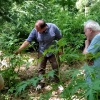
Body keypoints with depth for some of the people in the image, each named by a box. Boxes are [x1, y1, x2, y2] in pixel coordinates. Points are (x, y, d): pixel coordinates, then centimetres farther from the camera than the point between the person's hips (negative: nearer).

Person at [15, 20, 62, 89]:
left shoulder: (53, 27, -24)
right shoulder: (35, 30, -22)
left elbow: (59, 38, -10)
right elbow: (28, 41, -17)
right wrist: (18, 50, -19)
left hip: (52, 52, -1)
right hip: (42, 52, 1)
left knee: (55, 68, 10)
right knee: (41, 68, 8)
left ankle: (57, 82, 28)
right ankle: (41, 83, 25)